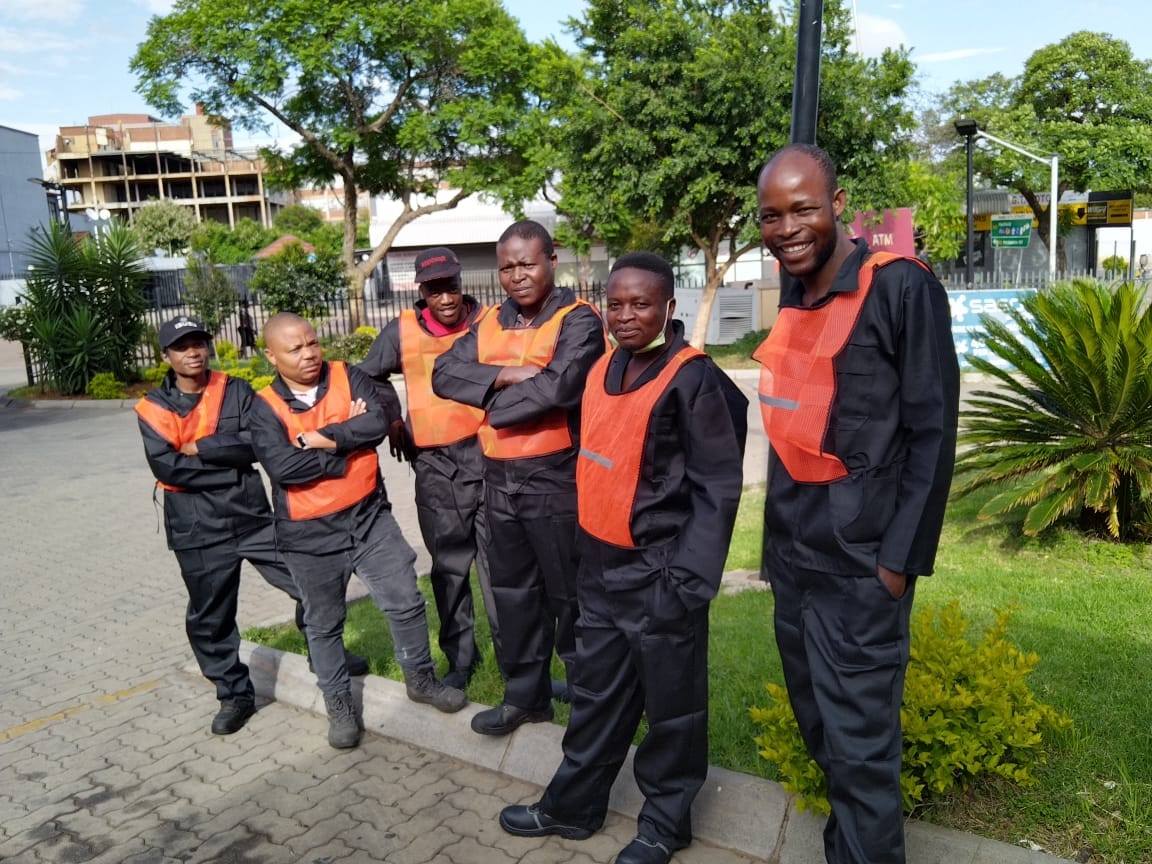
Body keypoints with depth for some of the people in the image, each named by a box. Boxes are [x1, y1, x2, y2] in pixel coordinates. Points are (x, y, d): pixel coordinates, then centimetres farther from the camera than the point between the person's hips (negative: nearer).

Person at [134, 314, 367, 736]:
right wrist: (230, 460, -14)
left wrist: (201, 448, -14)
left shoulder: (236, 391, 1)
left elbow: (256, 444, -12)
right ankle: (235, 695, 29)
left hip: (254, 516, 1)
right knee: (209, 619, 9)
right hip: (198, 532, 0)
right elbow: (167, 467, -14)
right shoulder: (153, 408, -1)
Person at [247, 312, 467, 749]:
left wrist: (321, 439, -19)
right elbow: (282, 467, -22)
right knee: (324, 623, 13)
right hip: (309, 533, -1)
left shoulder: (348, 377, -3)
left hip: (369, 516, 2)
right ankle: (339, 704, 32)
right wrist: (348, 451, -17)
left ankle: (421, 679, 29)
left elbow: (379, 422, -19)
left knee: (406, 601, 6)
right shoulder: (264, 407, -8)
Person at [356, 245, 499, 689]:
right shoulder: (402, 331, 4)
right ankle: (460, 657, 26)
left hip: (488, 455, -2)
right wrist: (391, 420, 13)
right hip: (435, 465, 2)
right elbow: (369, 376, 19)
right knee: (449, 566, 11)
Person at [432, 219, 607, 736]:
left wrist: (495, 403, -11)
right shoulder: (489, 323, 11)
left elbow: (559, 386, -27)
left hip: (556, 479, -7)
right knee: (512, 592, 17)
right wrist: (505, 374, -16)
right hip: (499, 480, 7)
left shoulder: (578, 320, -11)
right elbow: (444, 374, 0)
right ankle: (524, 695, 33)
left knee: (569, 593, 6)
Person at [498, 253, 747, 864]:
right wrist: (587, 550, 14)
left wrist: (686, 580, -19)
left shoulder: (693, 379, -15)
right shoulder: (603, 369, 7)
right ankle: (573, 805, 37)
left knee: (670, 705, 11)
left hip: (657, 572, -7)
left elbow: (717, 489, -15)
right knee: (596, 695, 20)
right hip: (600, 567, 7)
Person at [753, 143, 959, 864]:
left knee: (859, 743, 1)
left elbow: (931, 430, -13)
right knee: (818, 725, 21)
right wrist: (781, 534, 13)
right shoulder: (795, 293, 10)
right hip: (793, 556, 8)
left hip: (859, 562, -7)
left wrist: (900, 558, -14)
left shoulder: (900, 285, -12)